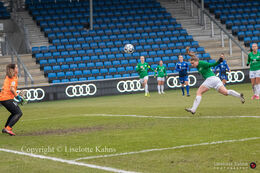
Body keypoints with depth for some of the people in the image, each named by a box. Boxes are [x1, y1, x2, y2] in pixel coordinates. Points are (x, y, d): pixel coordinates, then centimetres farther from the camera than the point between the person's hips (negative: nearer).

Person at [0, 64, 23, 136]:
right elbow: (12, 88, -20)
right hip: (7, 98, -9)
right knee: (19, 113, -10)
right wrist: (17, 96, -21)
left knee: (14, 113, 22)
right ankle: (8, 128, -20)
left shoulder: (8, 77, 18)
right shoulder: (14, 77, -8)